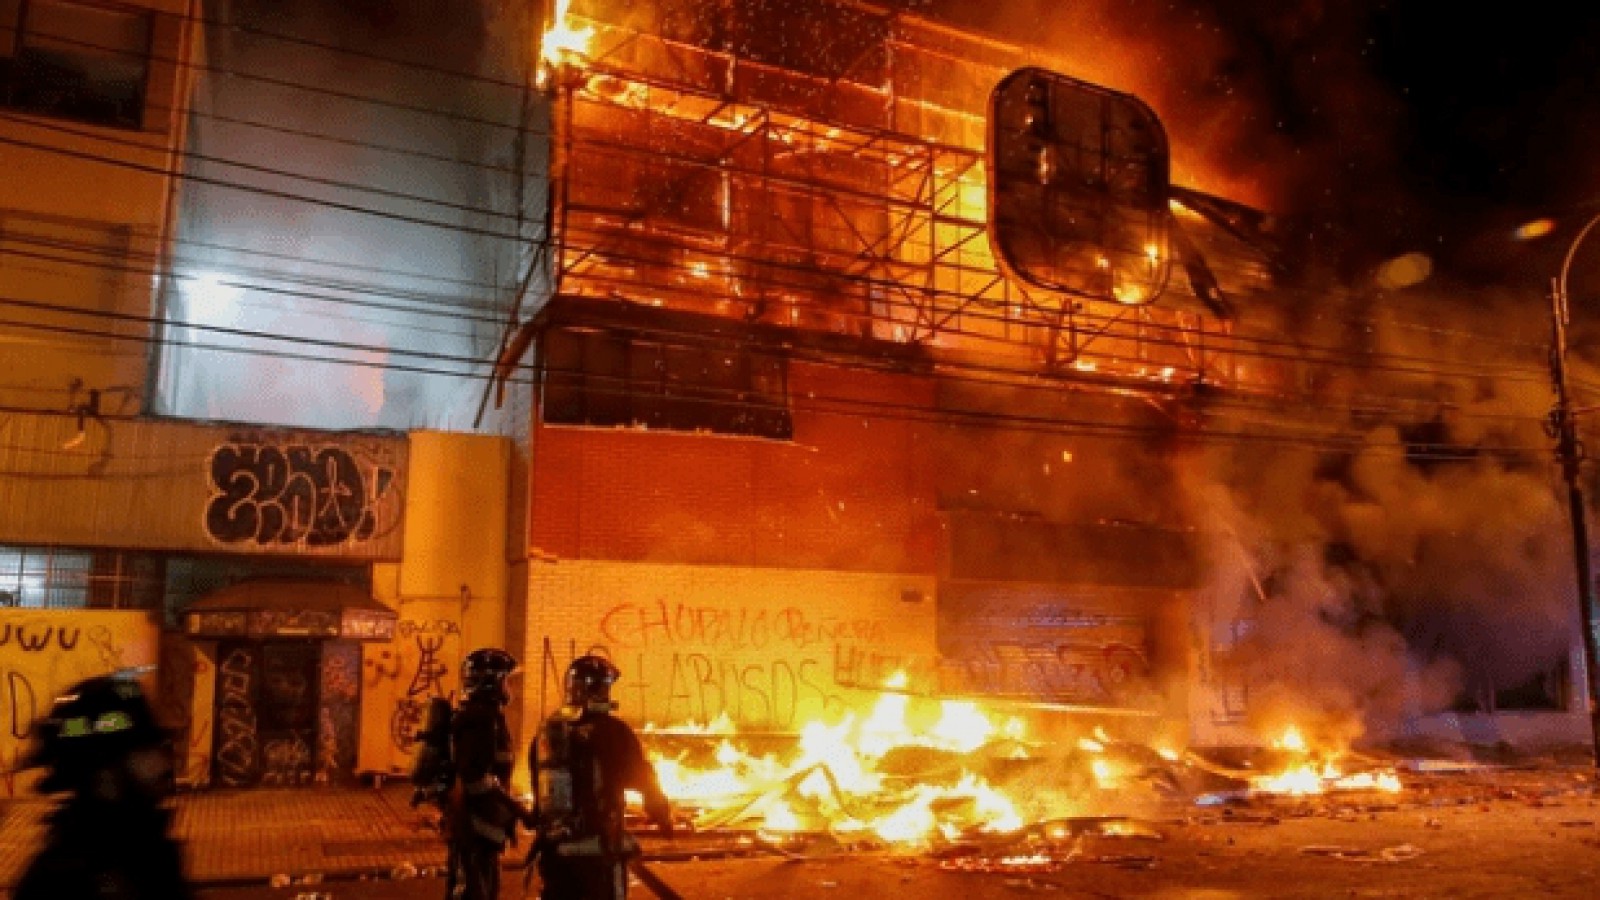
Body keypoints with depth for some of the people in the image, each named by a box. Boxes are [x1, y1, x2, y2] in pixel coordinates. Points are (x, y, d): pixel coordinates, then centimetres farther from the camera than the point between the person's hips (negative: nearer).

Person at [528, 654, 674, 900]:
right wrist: (663, 817, 10)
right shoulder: (610, 730, -14)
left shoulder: (545, 732, 5)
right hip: (598, 850, -6)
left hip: (553, 850, 6)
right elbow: (644, 779, -6)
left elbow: (539, 789, 14)